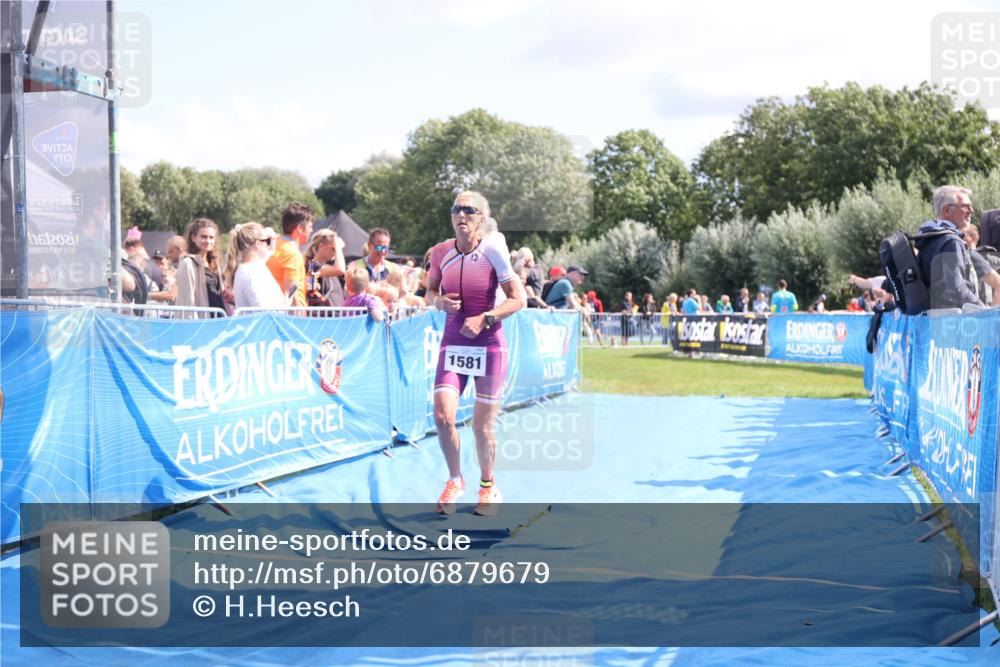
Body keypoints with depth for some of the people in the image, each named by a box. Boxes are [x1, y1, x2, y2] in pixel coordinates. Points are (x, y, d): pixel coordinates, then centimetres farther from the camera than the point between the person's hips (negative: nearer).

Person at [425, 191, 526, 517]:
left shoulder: (492, 249, -11)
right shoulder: (441, 251, -1)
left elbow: (518, 299, -9)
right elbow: (431, 290, 16)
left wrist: (484, 319, -20)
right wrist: (440, 301, -7)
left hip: (489, 345, -3)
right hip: (453, 343, 3)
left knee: (482, 426, 2)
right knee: (442, 416, -12)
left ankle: (488, 485, 29)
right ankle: (455, 480, 13)